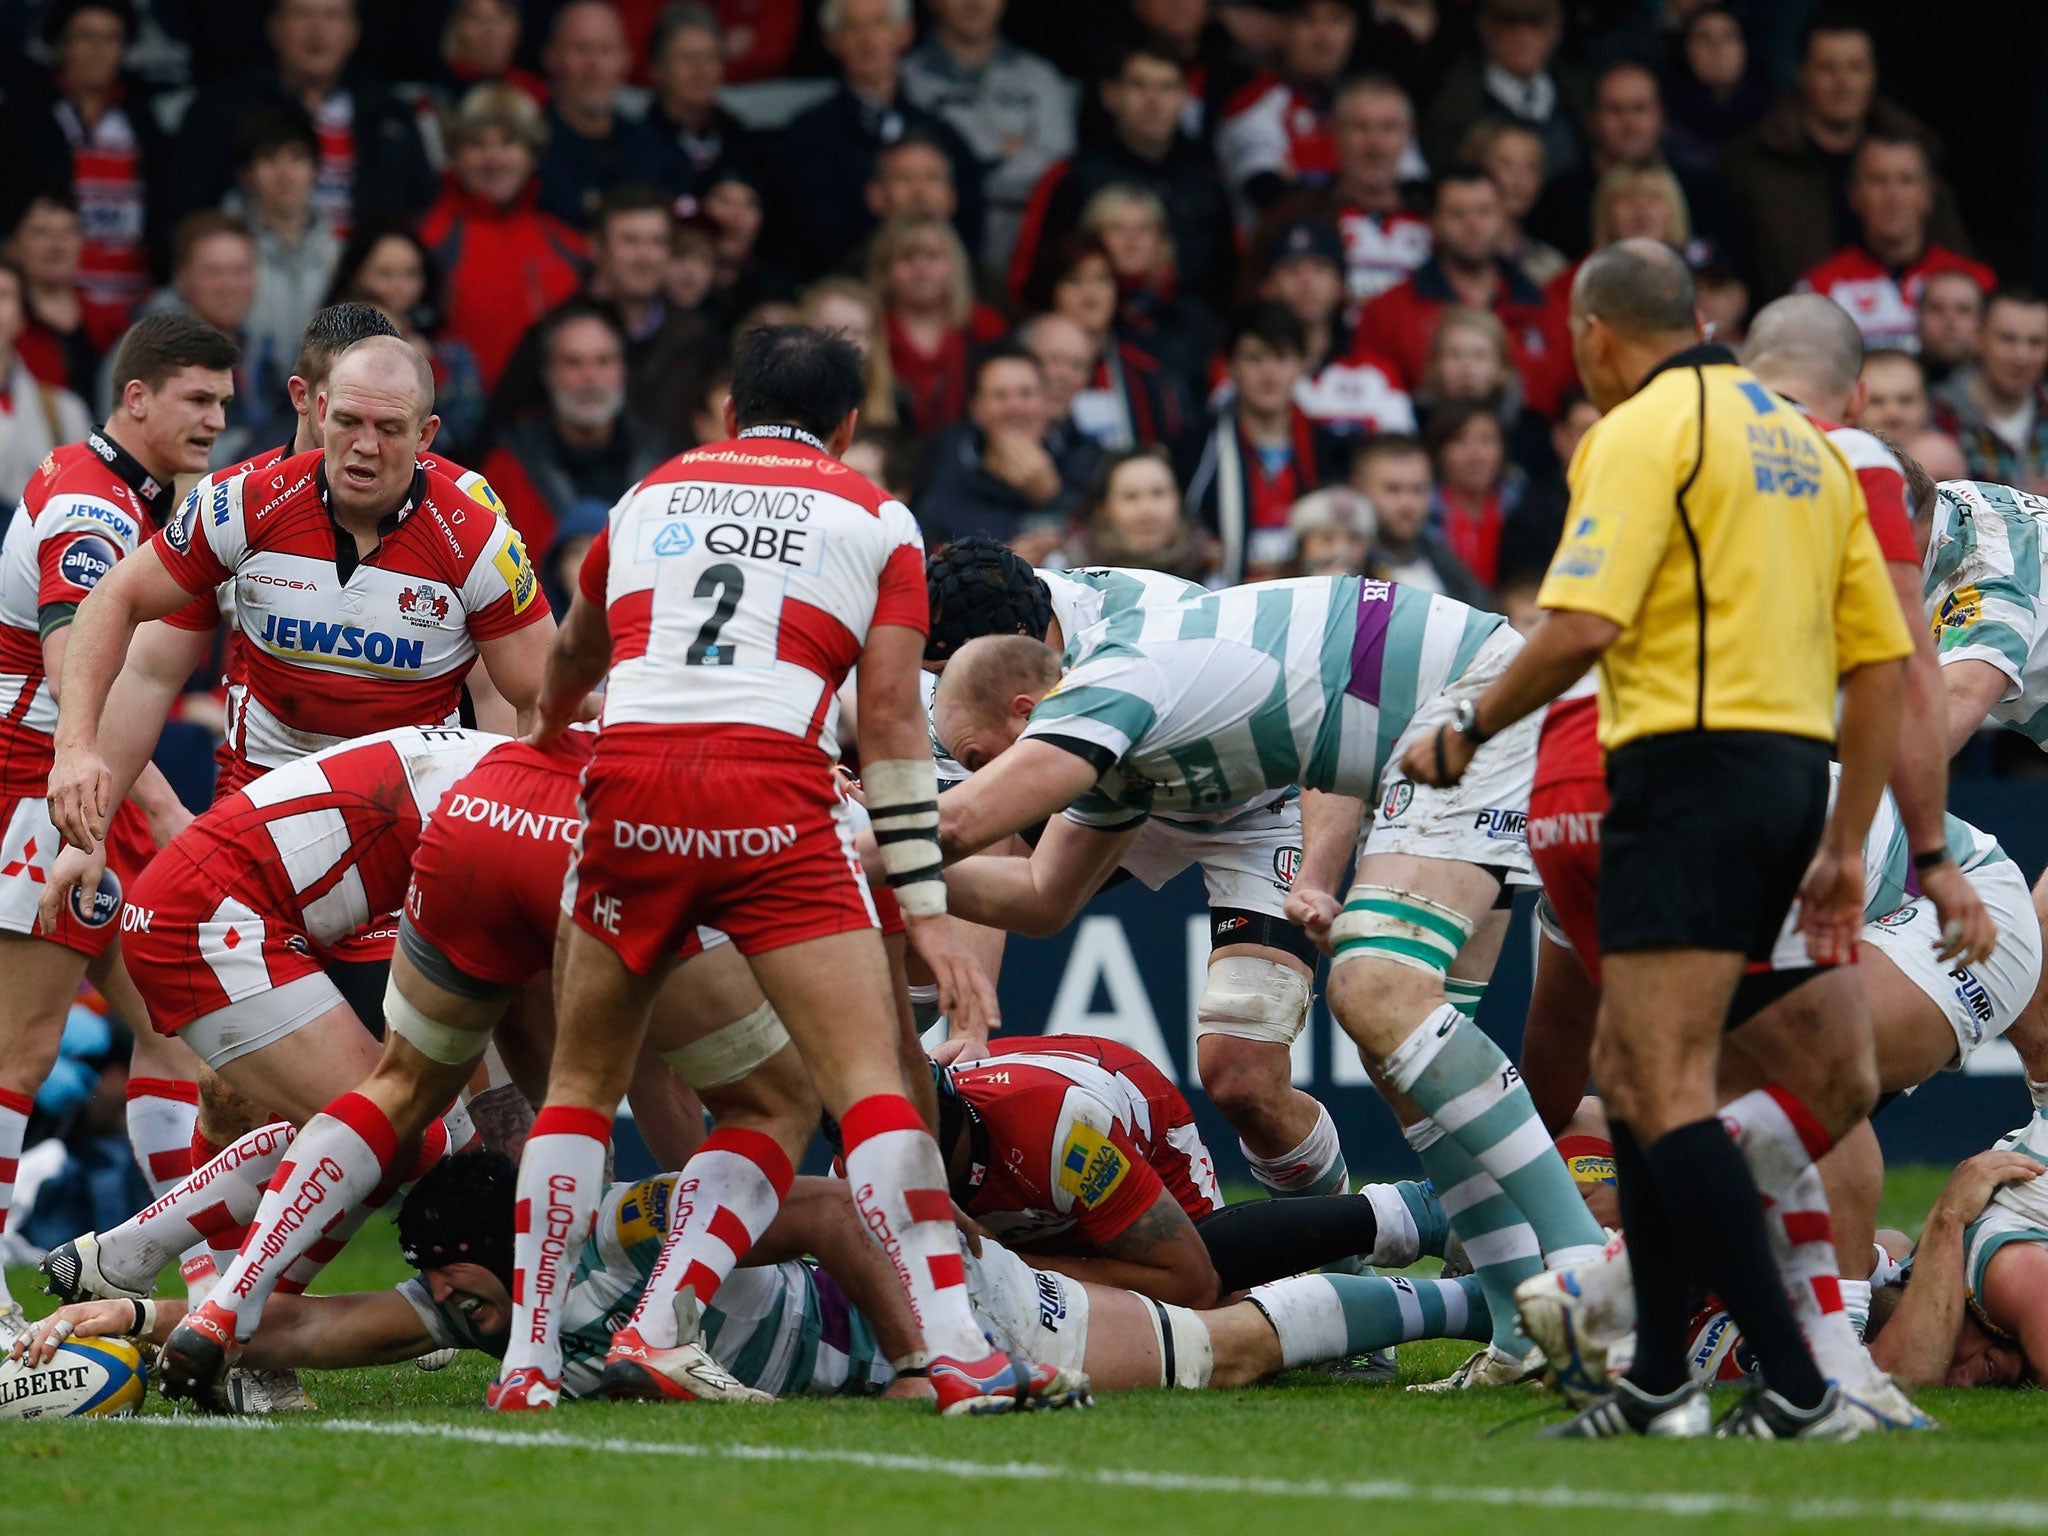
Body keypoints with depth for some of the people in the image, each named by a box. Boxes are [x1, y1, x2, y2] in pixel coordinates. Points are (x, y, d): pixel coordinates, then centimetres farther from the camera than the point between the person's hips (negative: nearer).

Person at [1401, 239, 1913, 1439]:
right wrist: (1845, 846, 20)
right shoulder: (1798, 437, 18)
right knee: (1631, 1070, 17)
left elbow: (1581, 625, -18)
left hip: (1692, 764, -9)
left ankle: (1798, 1391, -19)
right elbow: (1882, 659, 17)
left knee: (1667, 1093, -11)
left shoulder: (1642, 431, -6)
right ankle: (1659, 1385, 14)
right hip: (1794, 767, 9)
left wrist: (1465, 739, -4)